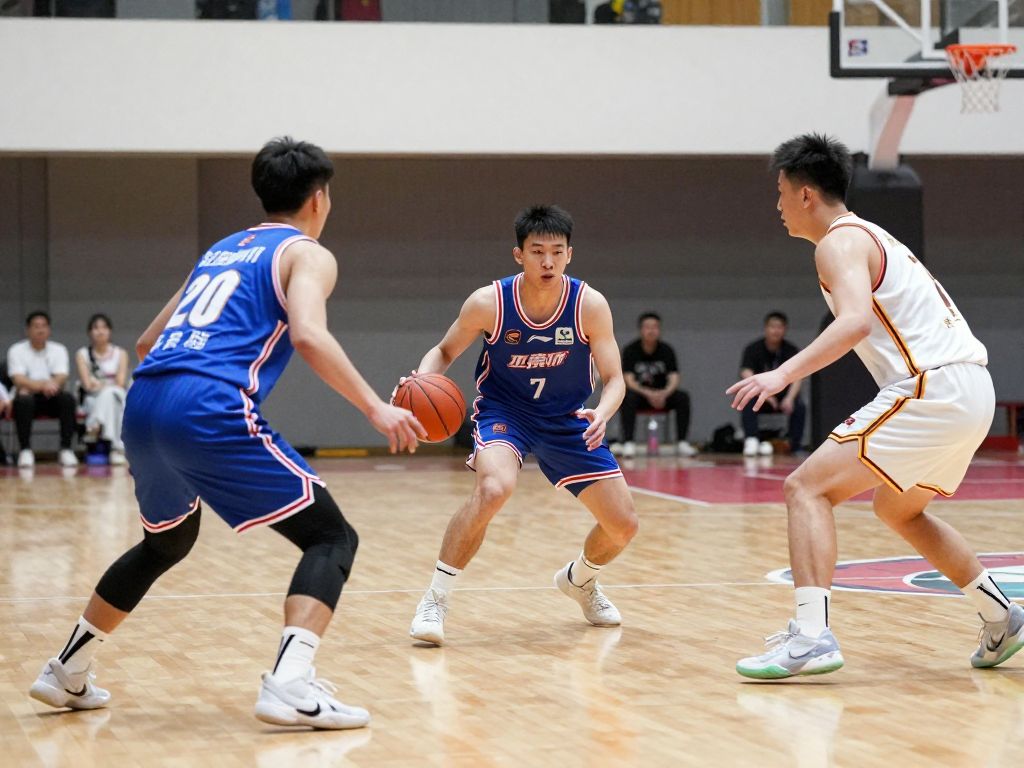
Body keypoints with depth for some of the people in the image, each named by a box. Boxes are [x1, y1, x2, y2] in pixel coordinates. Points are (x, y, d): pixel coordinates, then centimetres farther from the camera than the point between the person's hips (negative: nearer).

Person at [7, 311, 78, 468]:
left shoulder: (59, 350, 4)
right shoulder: (17, 350, -3)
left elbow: (61, 378, -10)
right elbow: (19, 380, -16)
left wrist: (51, 385, -35)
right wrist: (42, 385, -35)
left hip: (51, 397, 2)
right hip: (29, 396, -2)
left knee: (67, 399, -30)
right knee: (23, 400, -36)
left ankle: (66, 449, -25)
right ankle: (25, 451, -29)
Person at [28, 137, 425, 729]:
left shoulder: (221, 251, 29)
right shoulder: (307, 254, 8)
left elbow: (147, 344, 33)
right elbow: (309, 335, -13)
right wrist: (376, 408, -11)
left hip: (143, 407, 8)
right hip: (211, 410, -8)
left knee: (167, 542, 33)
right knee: (332, 538, -1)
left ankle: (66, 674, 39)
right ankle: (290, 686, -21)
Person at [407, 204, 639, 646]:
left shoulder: (590, 305, -18)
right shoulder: (489, 303, -20)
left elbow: (614, 378, -14)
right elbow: (445, 352, -3)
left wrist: (602, 413, -36)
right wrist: (422, 382, -25)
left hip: (567, 419, 3)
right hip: (504, 411, -3)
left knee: (623, 526, 1)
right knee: (493, 489, -35)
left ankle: (579, 580, 37)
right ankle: (435, 601, -22)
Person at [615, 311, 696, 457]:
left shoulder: (667, 350, -3)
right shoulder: (630, 350, -8)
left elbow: (674, 378, -11)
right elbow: (629, 380, -17)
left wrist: (665, 393, -34)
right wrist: (648, 394, -35)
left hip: (662, 395, 2)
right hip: (639, 392, -2)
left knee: (683, 397, -25)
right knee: (628, 397, -36)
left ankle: (682, 443, -22)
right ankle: (628, 443, -34)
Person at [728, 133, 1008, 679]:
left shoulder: (840, 242, -7)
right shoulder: (872, 236, 23)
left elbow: (856, 321, -25)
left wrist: (784, 374, -33)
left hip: (933, 390, -10)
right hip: (972, 390, 10)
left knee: (807, 488, -11)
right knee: (899, 509, 30)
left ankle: (811, 637, -25)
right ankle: (1001, 618, 32)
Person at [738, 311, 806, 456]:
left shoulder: (792, 351, -5)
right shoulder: (753, 349, -8)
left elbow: (797, 377, -19)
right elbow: (747, 374, -23)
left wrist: (789, 398, -39)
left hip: (784, 396, 1)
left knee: (799, 407, -29)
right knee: (748, 403, -33)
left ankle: (795, 447, -23)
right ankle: (751, 440, -41)